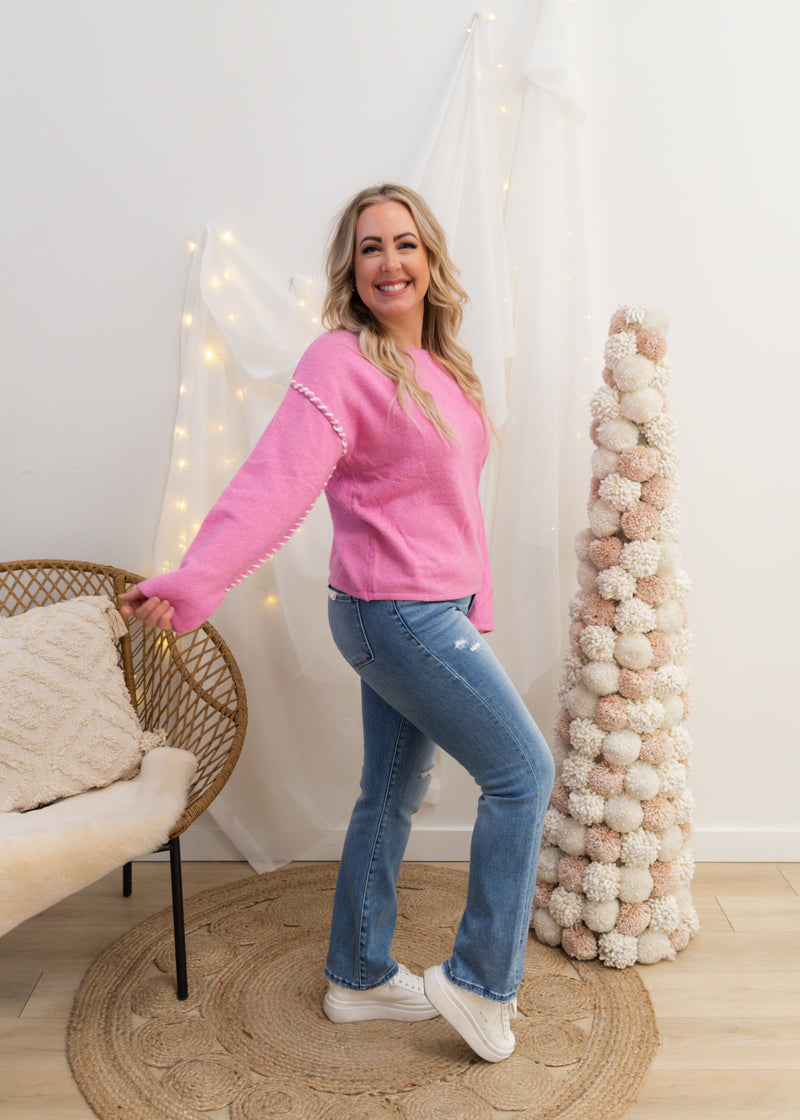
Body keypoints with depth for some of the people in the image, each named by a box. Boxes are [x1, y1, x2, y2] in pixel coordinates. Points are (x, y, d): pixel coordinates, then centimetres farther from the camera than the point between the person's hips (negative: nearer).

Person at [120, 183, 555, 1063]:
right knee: (523, 772, -1)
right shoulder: (341, 363, -15)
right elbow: (276, 480, -28)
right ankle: (480, 982, 15)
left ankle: (359, 978, 35)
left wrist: (470, 605, 15)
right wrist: (191, 582, -40)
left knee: (393, 794, 17)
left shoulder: (438, 364, 10)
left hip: (436, 610, 9)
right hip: (398, 616, -9)